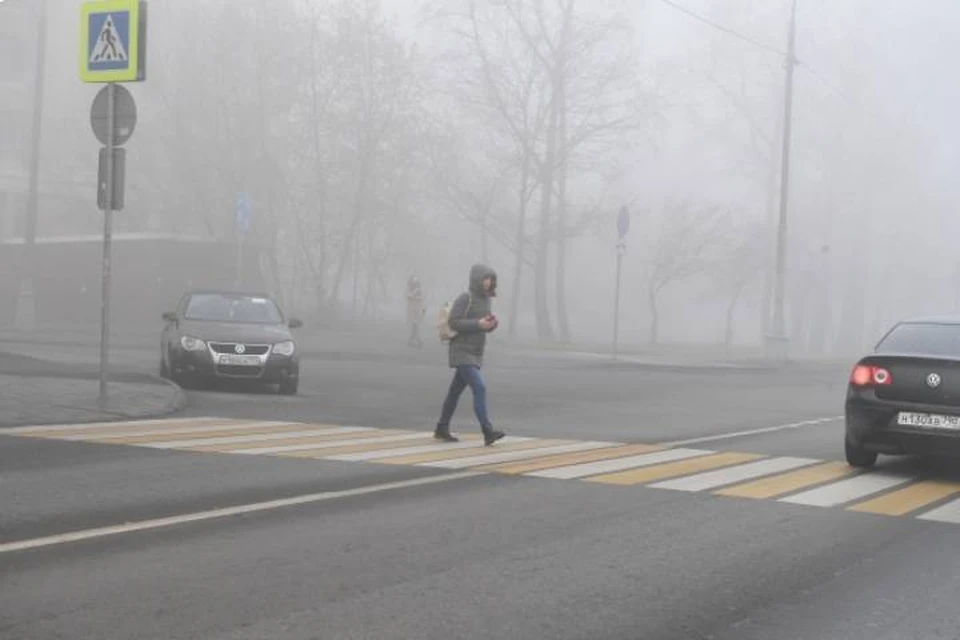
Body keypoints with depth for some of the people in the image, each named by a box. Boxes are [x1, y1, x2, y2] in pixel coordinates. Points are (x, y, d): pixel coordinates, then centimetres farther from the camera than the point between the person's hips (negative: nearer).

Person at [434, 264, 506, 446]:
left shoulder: (485, 298, 10)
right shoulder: (465, 297, -16)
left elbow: (486, 326, 18)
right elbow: (453, 322, -20)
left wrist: (493, 323, -6)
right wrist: (478, 324, -25)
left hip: (475, 354, 9)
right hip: (461, 354, -9)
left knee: (456, 391, 15)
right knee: (480, 388, -20)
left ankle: (442, 429, 26)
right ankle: (488, 432, -25)